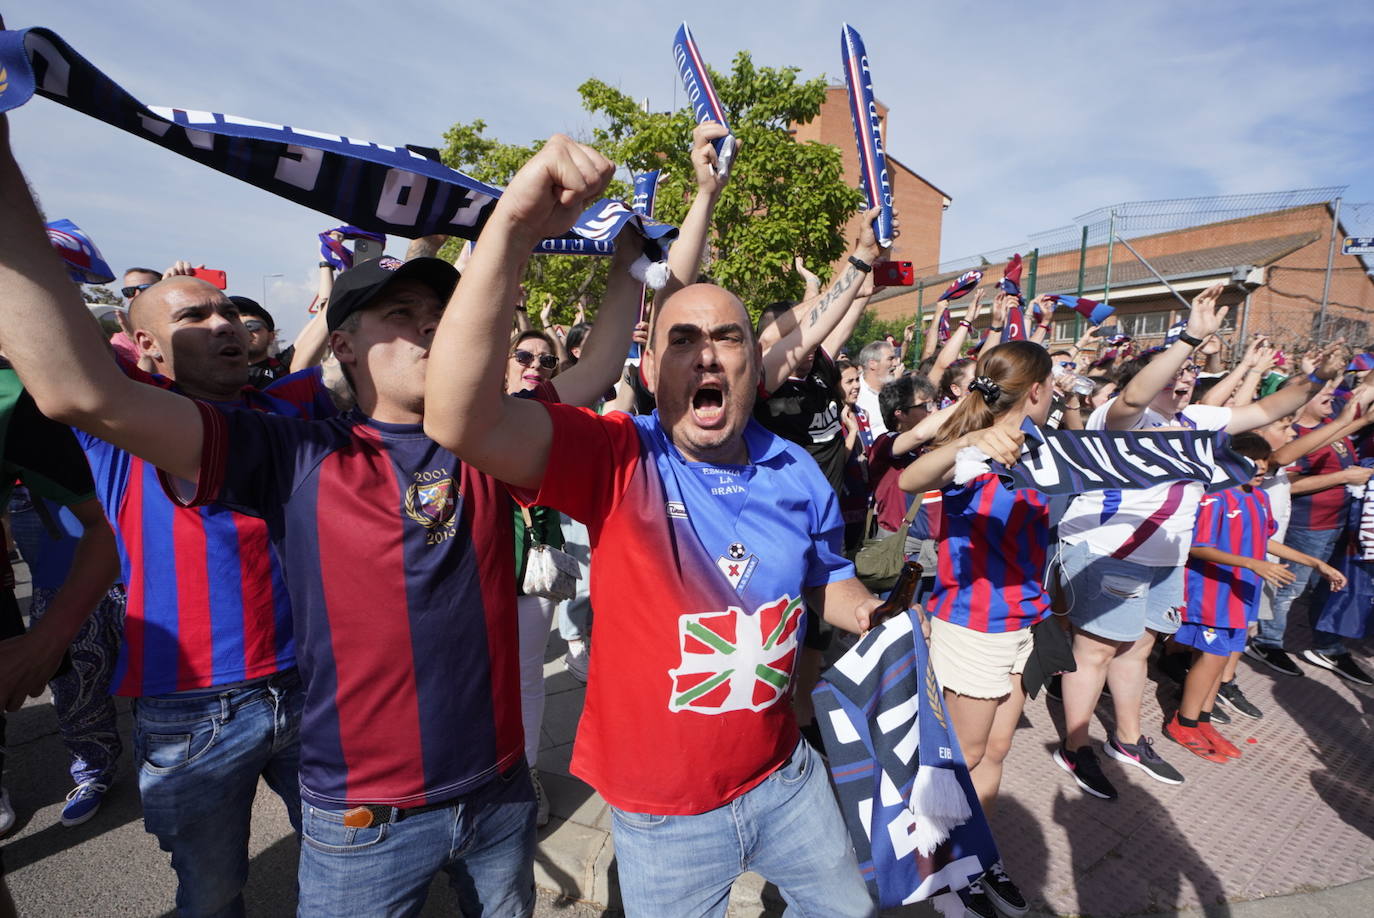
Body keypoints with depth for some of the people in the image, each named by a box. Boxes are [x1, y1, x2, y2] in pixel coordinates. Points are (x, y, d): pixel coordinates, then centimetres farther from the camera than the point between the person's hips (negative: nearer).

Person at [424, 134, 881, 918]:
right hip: (663, 813, -3)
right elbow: (463, 421, -37)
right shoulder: (619, 460, -21)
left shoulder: (797, 473, -7)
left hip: (786, 777, 4)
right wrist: (515, 229, -46)